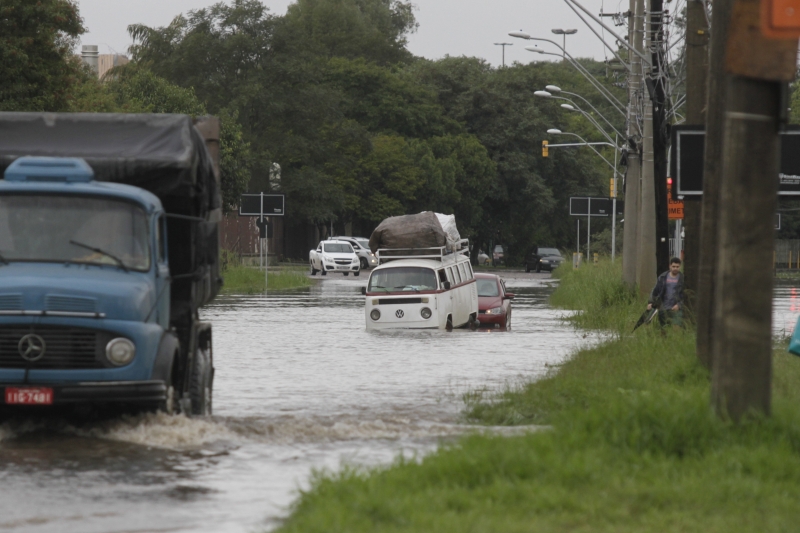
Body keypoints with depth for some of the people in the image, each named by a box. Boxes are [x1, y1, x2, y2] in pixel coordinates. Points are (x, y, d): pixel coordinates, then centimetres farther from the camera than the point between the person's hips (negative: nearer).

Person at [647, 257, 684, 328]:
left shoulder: (682, 279, -1)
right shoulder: (663, 277, 9)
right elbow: (655, 291, 13)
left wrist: (679, 305, -15)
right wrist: (651, 302, 1)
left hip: (676, 309, -4)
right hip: (664, 309, 4)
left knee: (676, 328, -18)